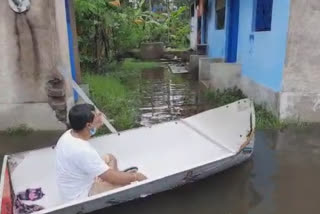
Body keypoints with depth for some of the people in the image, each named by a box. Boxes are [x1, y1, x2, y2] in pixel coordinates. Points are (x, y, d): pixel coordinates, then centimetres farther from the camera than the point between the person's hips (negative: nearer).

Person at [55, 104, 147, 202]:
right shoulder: (83, 151, -37)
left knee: (110, 158, 14)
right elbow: (112, 178, -30)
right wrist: (136, 176, -14)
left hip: (78, 184, 9)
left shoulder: (68, 134, -10)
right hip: (80, 195, -9)